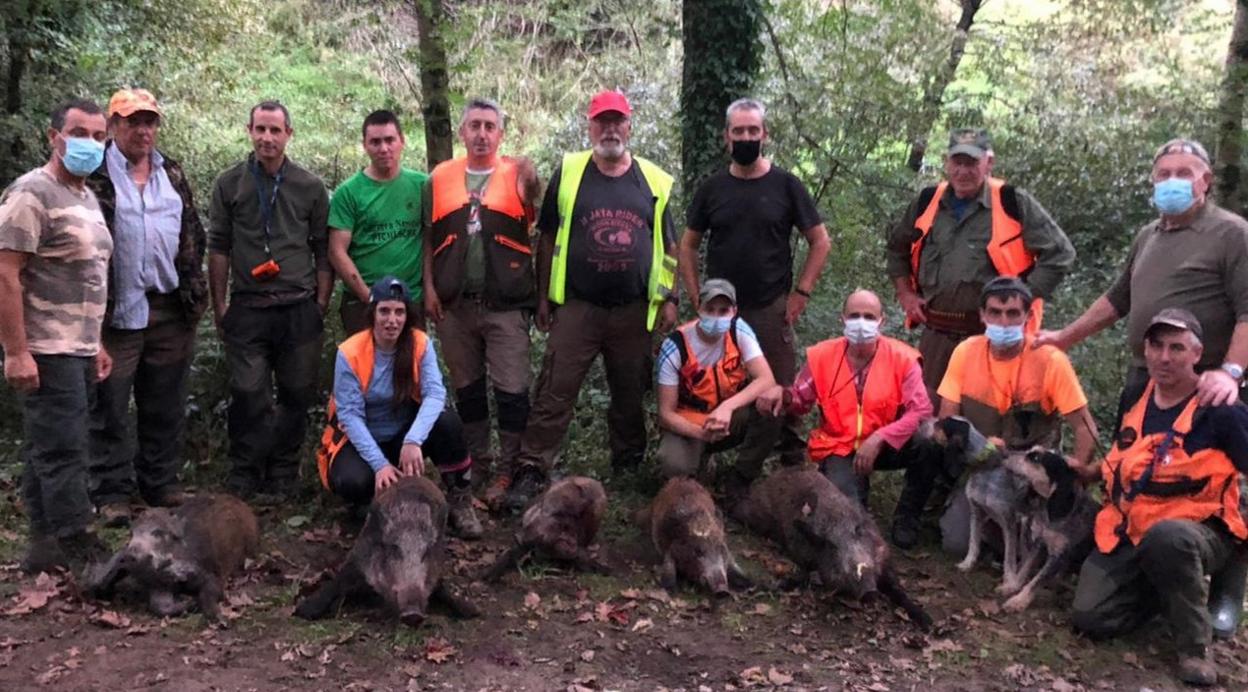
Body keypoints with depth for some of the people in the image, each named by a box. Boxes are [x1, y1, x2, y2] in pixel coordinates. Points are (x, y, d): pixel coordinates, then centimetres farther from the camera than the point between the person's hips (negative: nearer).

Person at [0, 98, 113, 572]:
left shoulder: (87, 197, 16)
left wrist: (96, 343, 21)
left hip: (78, 351, 9)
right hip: (46, 353, -9)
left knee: (46, 452, 13)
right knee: (63, 453, -5)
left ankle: (47, 549, 19)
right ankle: (76, 547, 1)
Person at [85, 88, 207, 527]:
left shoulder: (173, 174, 14)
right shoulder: (95, 176, -3)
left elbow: (192, 237, 17)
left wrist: (195, 294, 10)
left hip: (170, 310, 5)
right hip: (117, 310, -5)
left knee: (166, 406, 12)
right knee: (111, 408, 3)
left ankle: (161, 484, 25)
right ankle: (113, 493, 12)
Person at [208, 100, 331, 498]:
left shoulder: (310, 187, 7)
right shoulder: (229, 185, 5)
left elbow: (323, 251, 9)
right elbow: (218, 249, 6)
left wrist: (321, 303, 4)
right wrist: (219, 307, 4)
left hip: (300, 310, 1)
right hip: (247, 311, -1)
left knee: (297, 396, 6)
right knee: (249, 395, -3)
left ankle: (282, 478, 19)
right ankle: (244, 478, 10)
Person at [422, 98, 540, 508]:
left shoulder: (518, 175, 1)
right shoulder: (440, 178, 9)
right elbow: (429, 238, 11)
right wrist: (429, 287, 3)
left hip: (506, 305, -3)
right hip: (454, 305, 3)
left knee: (512, 391, -3)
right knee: (467, 390, 13)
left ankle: (507, 473, 9)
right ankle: (477, 467, 27)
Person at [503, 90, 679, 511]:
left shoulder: (653, 181, 7)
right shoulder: (569, 173, 2)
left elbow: (668, 246, 12)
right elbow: (547, 239, 6)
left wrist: (669, 298, 6)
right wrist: (544, 297, 3)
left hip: (635, 311, 2)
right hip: (576, 306, -2)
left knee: (630, 394, 13)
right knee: (554, 393, -5)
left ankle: (629, 469, 29)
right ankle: (530, 472, -1)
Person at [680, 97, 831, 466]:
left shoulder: (785, 185, 1)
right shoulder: (712, 188, 7)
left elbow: (820, 243, 4)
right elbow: (688, 246, 12)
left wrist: (800, 293, -4)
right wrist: (697, 299, 3)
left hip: (772, 310, -2)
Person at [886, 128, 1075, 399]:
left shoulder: (1014, 203, -3)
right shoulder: (928, 202, 9)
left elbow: (1060, 254, -3)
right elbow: (897, 248, 26)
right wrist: (904, 292, 13)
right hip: (936, 334, 4)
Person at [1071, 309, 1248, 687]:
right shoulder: (1135, 397, 5)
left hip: (1196, 530, -5)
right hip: (1129, 532, 5)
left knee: (1167, 537, -43)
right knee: (1089, 618, -10)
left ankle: (1195, 644, -18)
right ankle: (1164, 590, 19)